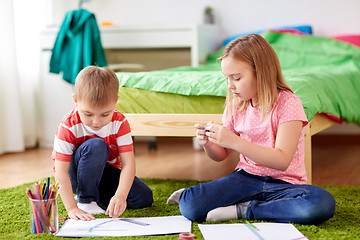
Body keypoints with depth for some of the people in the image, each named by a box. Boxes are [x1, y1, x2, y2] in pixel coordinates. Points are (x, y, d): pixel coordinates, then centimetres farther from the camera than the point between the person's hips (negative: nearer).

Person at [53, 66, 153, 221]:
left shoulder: (119, 123, -17)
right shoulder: (68, 127, -26)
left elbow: (128, 164, -23)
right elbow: (61, 172, -28)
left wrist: (120, 196, -40)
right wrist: (72, 208, -37)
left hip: (106, 172, 4)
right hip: (76, 176, -4)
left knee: (144, 198, -14)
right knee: (96, 146, -34)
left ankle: (98, 197, 5)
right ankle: (85, 200, -20)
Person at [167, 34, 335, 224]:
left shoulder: (288, 103, -12)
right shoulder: (236, 106, 5)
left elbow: (282, 161, -23)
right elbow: (221, 155, 14)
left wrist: (234, 141, -29)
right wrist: (208, 144, -10)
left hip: (284, 184, -1)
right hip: (246, 178, 2)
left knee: (322, 204, -37)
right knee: (190, 207, -26)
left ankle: (242, 210, -22)